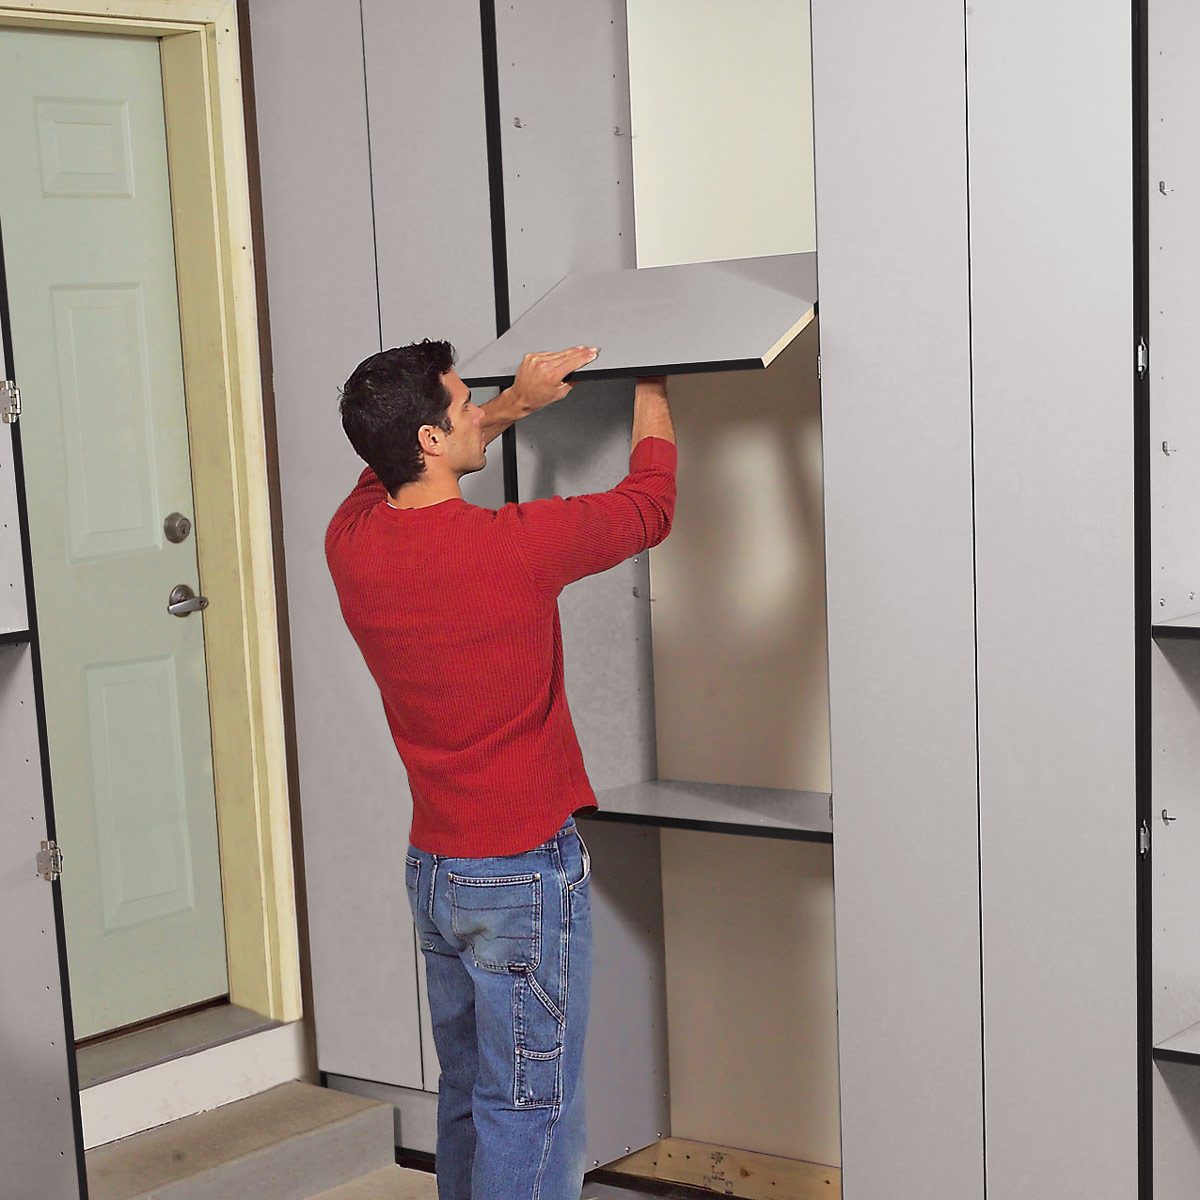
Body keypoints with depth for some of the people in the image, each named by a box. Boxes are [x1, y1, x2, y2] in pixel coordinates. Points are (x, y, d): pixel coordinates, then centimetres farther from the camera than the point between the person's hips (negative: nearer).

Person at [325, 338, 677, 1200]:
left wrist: (518, 403, 18)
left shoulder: (352, 541, -3)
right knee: (531, 1120, 1)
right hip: (526, 876, -7)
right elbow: (649, 507, -3)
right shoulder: (512, 544, -21)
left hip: (432, 867, 7)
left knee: (466, 1098, 19)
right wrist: (652, 395, 14)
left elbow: (395, 467, 22)